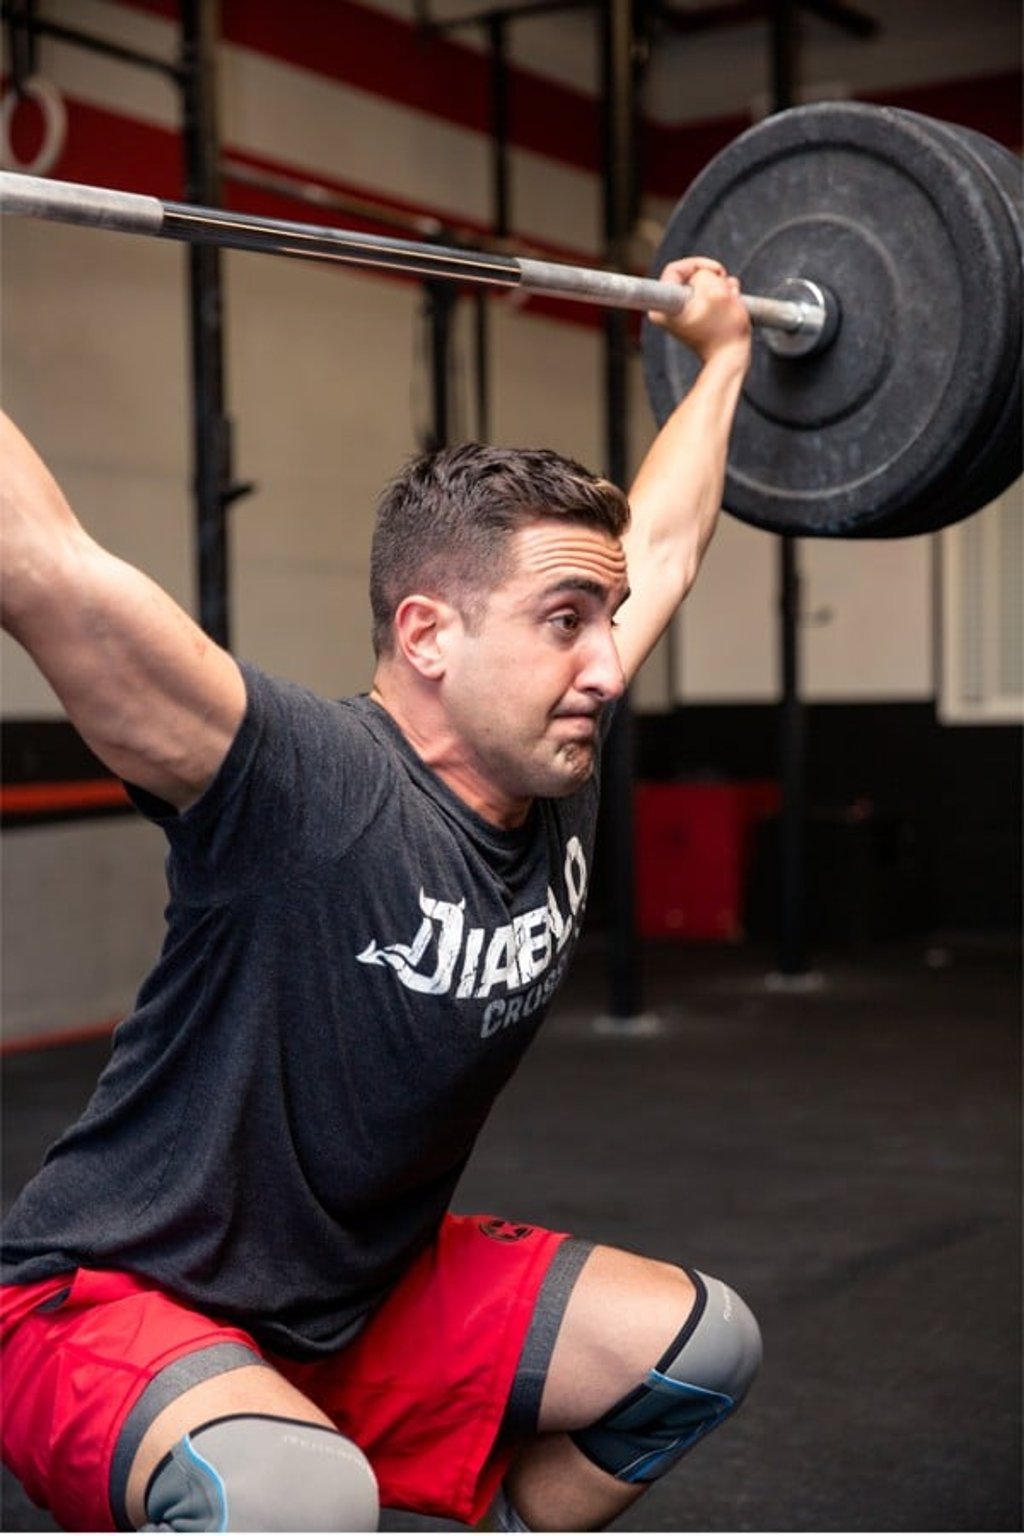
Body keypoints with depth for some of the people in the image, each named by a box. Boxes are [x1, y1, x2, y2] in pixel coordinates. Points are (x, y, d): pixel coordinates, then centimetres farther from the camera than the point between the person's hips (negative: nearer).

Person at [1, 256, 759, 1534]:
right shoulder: (305, 791, -28)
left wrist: (721, 351, 21)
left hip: (364, 1290, 9)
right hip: (113, 1301, -8)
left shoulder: (555, 775, -5)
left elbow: (659, 546, 12)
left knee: (699, 1344, 11)